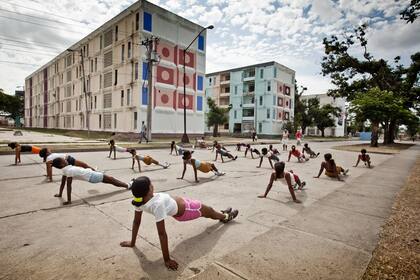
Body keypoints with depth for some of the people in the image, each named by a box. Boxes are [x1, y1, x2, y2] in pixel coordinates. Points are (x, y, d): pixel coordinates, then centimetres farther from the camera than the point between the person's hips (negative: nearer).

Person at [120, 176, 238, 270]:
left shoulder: (139, 201, -23)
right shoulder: (157, 205, -45)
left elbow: (136, 222, -11)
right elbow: (162, 233, -40)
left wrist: (132, 242, 4)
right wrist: (167, 260, -32)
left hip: (176, 203, 6)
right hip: (185, 210, -6)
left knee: (208, 210, 31)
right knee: (208, 211, 25)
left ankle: (223, 215, 61)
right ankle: (226, 216, 57)